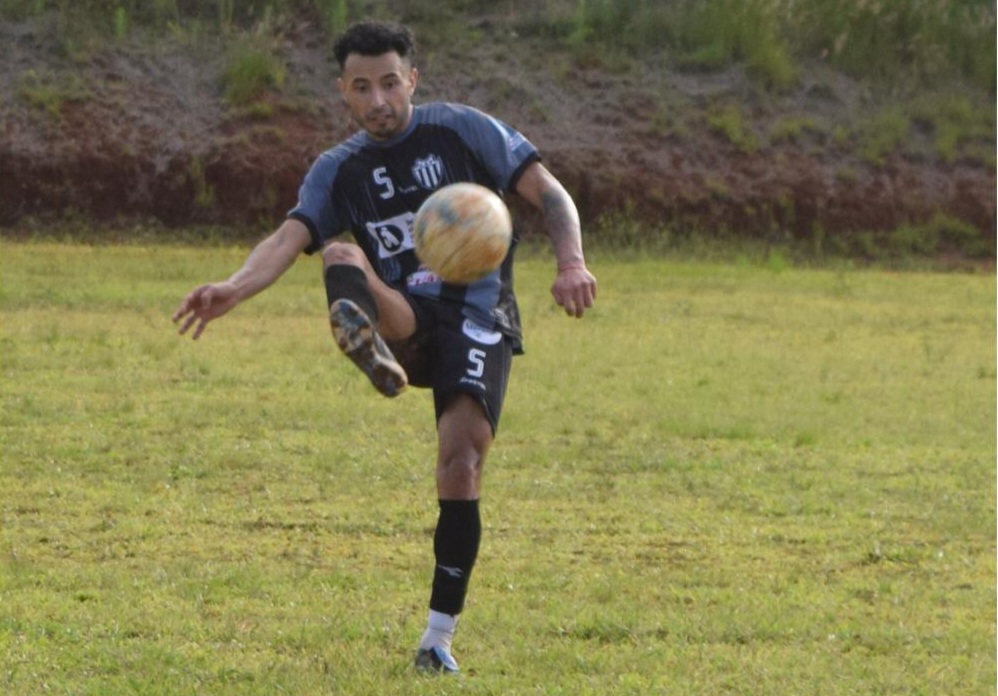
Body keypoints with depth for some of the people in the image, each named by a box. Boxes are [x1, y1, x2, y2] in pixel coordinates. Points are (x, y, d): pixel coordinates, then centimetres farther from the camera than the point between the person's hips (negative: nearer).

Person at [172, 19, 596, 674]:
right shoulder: (339, 171, 8)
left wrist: (572, 264, -22)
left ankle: (440, 637, -7)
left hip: (476, 321, -2)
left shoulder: (463, 130, 2)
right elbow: (289, 238, -8)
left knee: (461, 465, -19)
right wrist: (234, 288, -29)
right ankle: (369, 348, -64)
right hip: (403, 322, 2)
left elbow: (549, 192, -3)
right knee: (340, 254, -27)